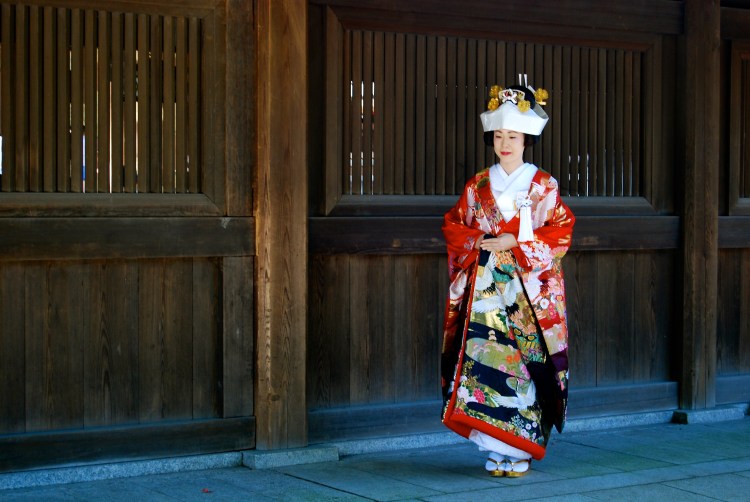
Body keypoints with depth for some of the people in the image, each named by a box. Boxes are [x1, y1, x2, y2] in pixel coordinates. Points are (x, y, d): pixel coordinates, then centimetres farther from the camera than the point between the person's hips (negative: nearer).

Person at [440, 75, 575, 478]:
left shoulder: (544, 186, 2)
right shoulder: (478, 186, 10)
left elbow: (562, 232, -3)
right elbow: (453, 226, 13)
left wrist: (516, 242, -12)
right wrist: (475, 240, -7)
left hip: (529, 288, -2)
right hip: (486, 287, 2)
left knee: (524, 361, -6)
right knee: (485, 356, -4)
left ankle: (519, 448, 2)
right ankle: (497, 449, 2)